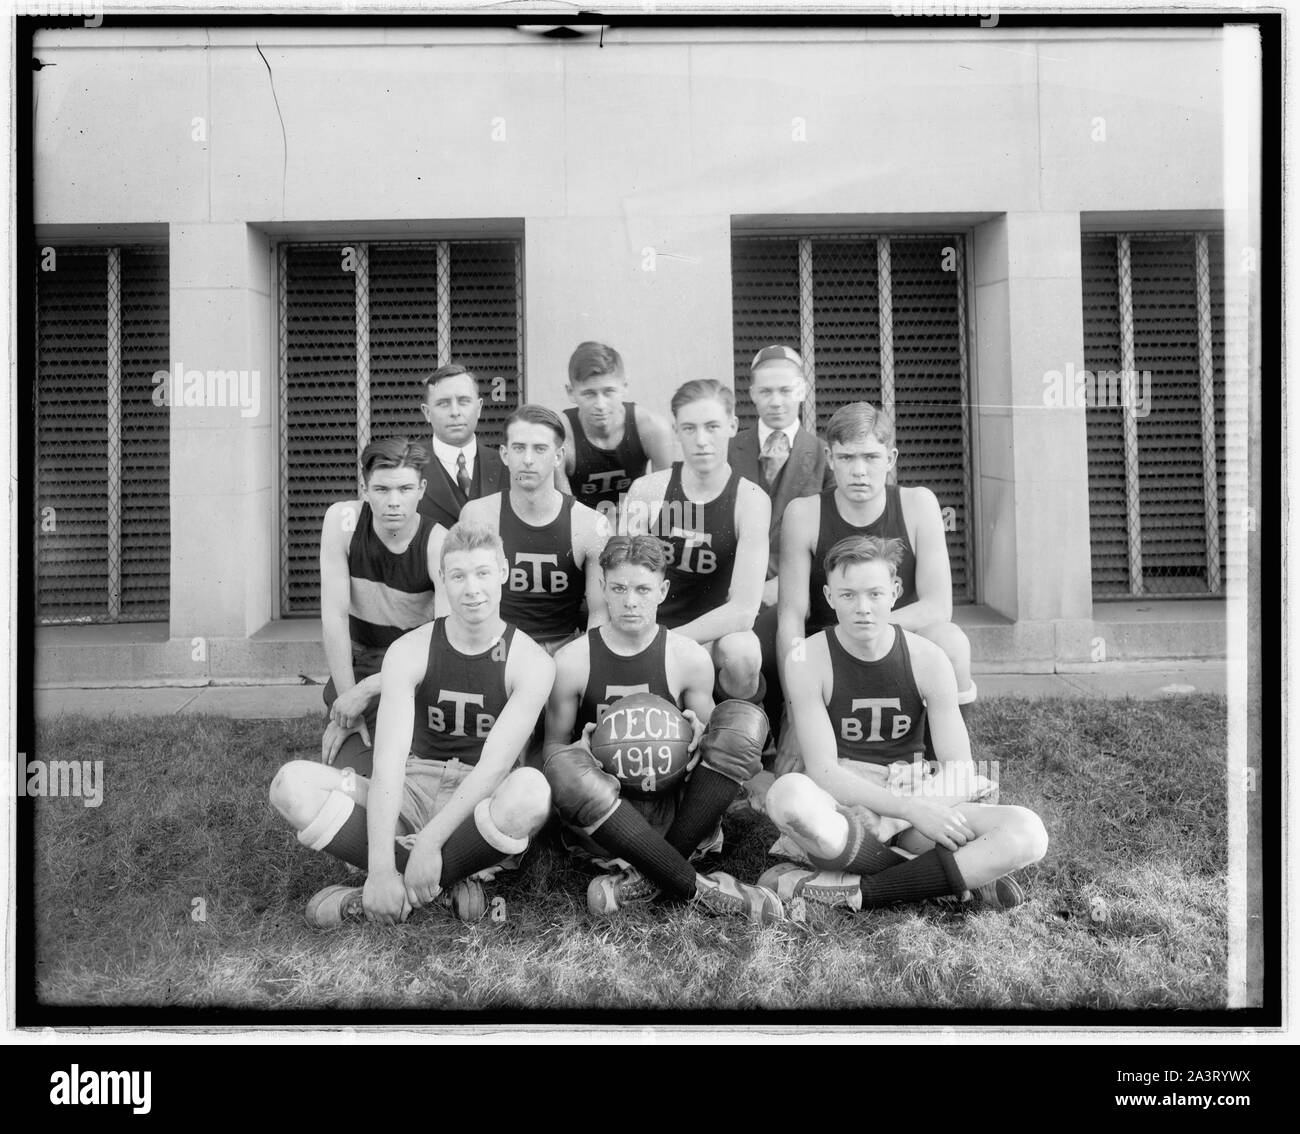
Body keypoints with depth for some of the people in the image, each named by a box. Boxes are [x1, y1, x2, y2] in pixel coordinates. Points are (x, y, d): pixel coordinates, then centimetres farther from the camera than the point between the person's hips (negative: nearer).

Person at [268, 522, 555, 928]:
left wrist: (430, 841, -29)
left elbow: (495, 763, -17)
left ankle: (373, 898, -21)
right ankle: (448, 881, -22)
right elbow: (389, 760, -15)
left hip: (482, 800, -1)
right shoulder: (409, 651, -4)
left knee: (530, 790, -38)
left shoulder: (531, 662, -7)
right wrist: (381, 866, -28)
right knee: (292, 784, -21)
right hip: (412, 792, 2)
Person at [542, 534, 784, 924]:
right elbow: (554, 745, 7)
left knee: (745, 717, -19)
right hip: (600, 818, -1)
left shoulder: (690, 658, 1)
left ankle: (650, 878, -19)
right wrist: (582, 752, -17)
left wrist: (698, 741, -13)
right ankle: (699, 888, -26)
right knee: (564, 766, -35)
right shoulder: (571, 661, -2)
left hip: (671, 808, 1)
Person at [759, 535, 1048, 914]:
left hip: (918, 805, 2)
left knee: (1027, 833, -21)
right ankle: (968, 875, -25)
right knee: (788, 793, -39)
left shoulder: (927, 659, -2)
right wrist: (909, 809, -27)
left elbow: (959, 770, -3)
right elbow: (822, 770, -15)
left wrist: (922, 804, -24)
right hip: (840, 808, -2)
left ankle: (854, 892, -24)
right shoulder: (807, 661, -9)